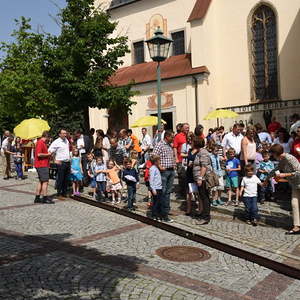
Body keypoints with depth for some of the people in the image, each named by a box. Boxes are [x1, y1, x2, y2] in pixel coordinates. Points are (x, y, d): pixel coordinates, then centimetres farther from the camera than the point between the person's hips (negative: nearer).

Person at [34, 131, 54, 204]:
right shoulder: (40, 142, -14)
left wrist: (48, 153, 15)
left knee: (41, 181, 14)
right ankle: (45, 198, -4)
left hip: (43, 165, 11)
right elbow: (39, 154, -22)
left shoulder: (43, 143, 18)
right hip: (42, 165, -11)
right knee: (45, 181, -7)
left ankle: (37, 198, 18)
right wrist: (47, 154, -12)